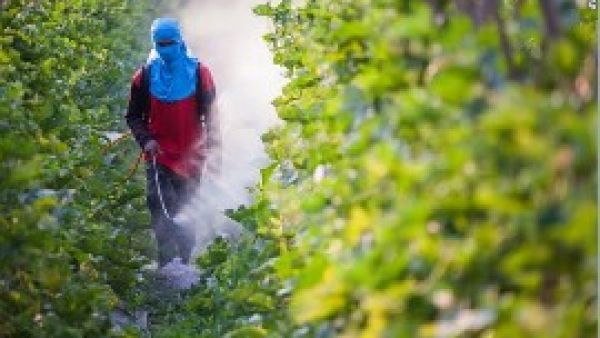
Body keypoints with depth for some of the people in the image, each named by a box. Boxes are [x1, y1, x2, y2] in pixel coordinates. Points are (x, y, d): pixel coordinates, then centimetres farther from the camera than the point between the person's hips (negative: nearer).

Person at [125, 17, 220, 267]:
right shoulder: (146, 76, 1)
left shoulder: (198, 73, -2)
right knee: (161, 207, -16)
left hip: (190, 156, 0)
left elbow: (211, 116, 2)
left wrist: (213, 152, -4)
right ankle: (167, 262, -17)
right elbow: (133, 116, 10)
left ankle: (185, 261, 19)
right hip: (159, 154, 0)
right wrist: (145, 140, -8)